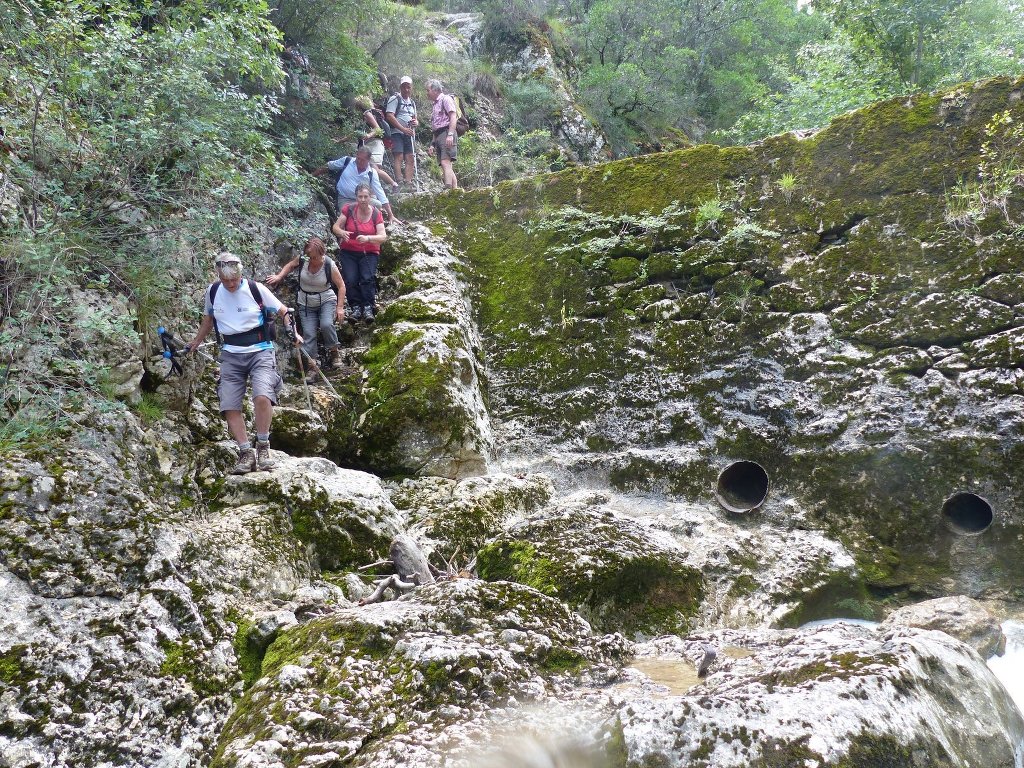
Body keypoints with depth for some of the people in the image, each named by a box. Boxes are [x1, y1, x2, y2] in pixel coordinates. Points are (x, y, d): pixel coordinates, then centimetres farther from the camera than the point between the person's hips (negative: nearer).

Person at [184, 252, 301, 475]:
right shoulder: (213, 292, 5)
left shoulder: (256, 289, -6)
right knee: (229, 406, -7)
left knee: (262, 397, -25)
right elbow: (209, 318, 25)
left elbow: (282, 311, 1)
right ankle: (246, 453, 1)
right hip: (231, 355, 4)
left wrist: (293, 333, -14)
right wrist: (195, 342, 29)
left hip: (260, 352, -4)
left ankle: (263, 447, -9)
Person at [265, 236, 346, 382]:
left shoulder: (329, 266, -19)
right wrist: (279, 277, -6)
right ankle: (312, 369, -5)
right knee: (308, 333, -7)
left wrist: (340, 307, -15)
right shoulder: (302, 259, -12)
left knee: (326, 325, -28)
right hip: (306, 303, 3)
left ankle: (333, 352, -2)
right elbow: (290, 265, 11)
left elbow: (341, 286, -10)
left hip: (326, 300, -3)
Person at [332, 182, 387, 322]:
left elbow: (383, 236, -12)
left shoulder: (376, 214, -4)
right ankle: (356, 308, -13)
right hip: (349, 252, 1)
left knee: (368, 278, -24)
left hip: (369, 253, -1)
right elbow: (335, 227, -1)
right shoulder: (349, 209, -3)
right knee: (350, 280, -20)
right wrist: (342, 233, -25)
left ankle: (368, 308, -22)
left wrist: (368, 238, -31)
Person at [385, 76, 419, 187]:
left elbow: (415, 118, 29)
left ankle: (408, 182, -5)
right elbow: (389, 116, -13)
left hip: (409, 134, 7)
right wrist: (403, 129, -19)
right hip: (397, 133, -7)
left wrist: (416, 122, 2)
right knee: (399, 157, -17)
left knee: (410, 159, -2)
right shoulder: (395, 98, -2)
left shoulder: (412, 102, 21)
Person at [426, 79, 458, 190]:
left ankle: (448, 189, -32)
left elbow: (453, 117, -11)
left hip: (446, 133, -9)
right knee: (448, 168, 1)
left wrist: (450, 135, -23)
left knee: (445, 163, -22)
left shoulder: (446, 99, 2)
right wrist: (433, 144, 20)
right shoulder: (435, 105, 28)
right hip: (438, 136, 9)